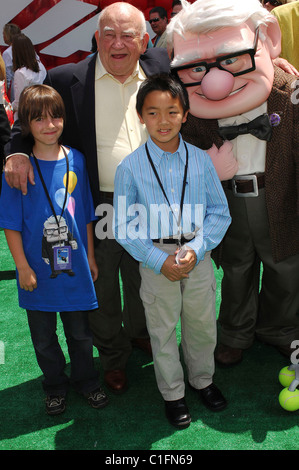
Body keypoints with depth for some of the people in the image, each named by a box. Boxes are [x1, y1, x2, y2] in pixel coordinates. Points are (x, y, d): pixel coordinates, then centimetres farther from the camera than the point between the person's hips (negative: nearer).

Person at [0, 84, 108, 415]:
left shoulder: (76, 160, -2)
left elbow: (86, 214, 5)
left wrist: (90, 256, 6)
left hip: (75, 267, 2)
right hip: (38, 272, -2)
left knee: (80, 331, 18)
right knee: (43, 337, 16)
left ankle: (86, 381, 42)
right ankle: (55, 387, 40)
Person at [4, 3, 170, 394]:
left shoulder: (159, 66, 1)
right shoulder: (67, 79, -8)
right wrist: (17, 153, -22)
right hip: (97, 205, -3)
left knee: (142, 278, 23)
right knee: (102, 287, 14)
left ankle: (138, 331, 52)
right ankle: (113, 355, 38)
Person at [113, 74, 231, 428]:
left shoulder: (200, 160, -3)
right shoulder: (130, 167, -9)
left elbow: (219, 212, 0)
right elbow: (124, 226, -6)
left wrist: (195, 248, -14)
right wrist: (159, 261, -15)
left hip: (198, 256, 2)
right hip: (155, 260, -2)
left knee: (203, 325, 18)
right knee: (163, 331, 13)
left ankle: (202, 380, 47)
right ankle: (172, 393, 38)